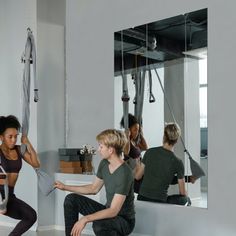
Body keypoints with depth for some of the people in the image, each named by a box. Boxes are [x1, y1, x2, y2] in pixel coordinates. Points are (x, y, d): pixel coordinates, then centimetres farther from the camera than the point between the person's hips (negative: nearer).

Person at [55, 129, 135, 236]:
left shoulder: (124, 173, -29)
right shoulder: (104, 164, -3)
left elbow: (113, 211, -31)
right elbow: (94, 188, 13)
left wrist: (85, 219, -35)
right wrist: (65, 187, 10)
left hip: (125, 220, -8)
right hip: (108, 211, 8)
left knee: (99, 224, -39)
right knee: (71, 199, 1)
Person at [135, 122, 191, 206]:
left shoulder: (150, 152, -1)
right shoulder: (177, 162, -6)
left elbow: (137, 176, 10)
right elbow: (182, 193, 4)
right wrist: (185, 198, 27)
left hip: (141, 198, 4)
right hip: (159, 202, -4)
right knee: (186, 199, 19)